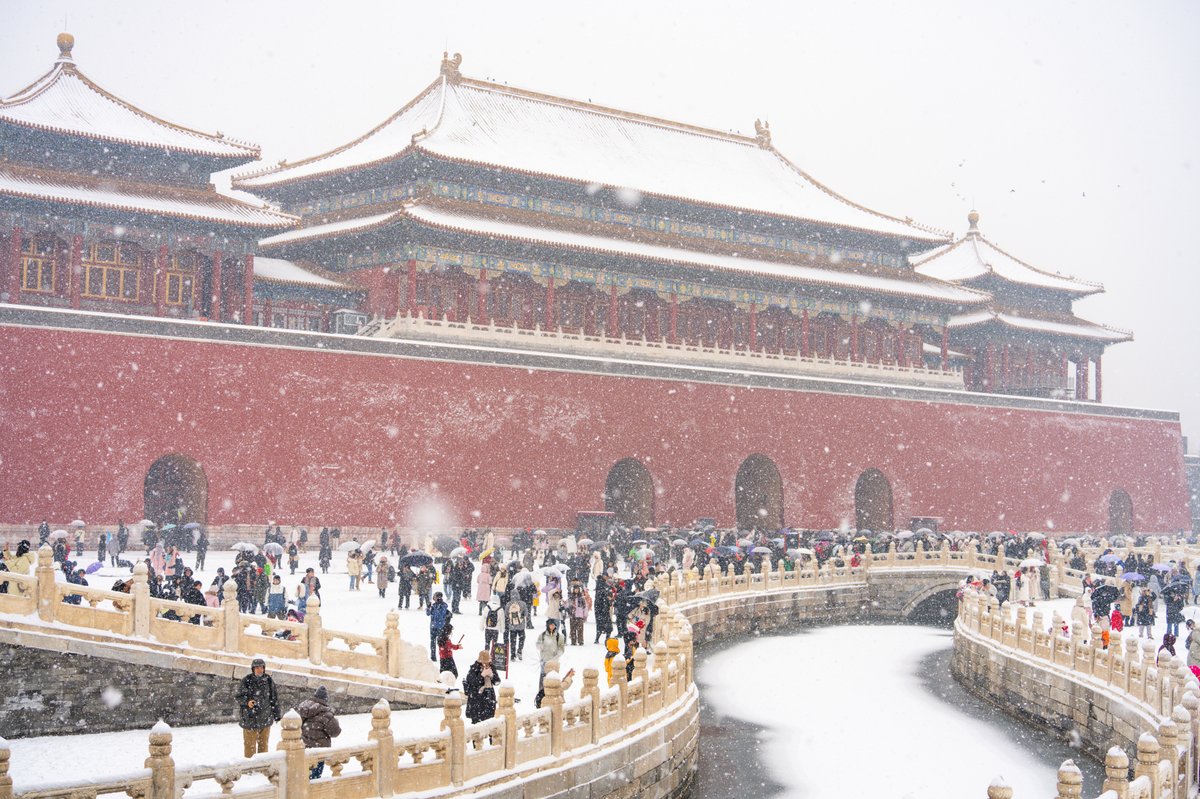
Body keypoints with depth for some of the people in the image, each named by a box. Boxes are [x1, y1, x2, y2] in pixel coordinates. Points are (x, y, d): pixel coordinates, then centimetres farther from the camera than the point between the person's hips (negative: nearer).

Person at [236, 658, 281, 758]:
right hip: (250, 718, -3)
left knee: (264, 744, 12)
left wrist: (277, 715, 13)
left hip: (266, 718, 3)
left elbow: (274, 698, 12)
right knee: (250, 744, -2)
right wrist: (247, 702, -23)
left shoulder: (268, 680, 5)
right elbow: (239, 697, -2)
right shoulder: (246, 681, -6)